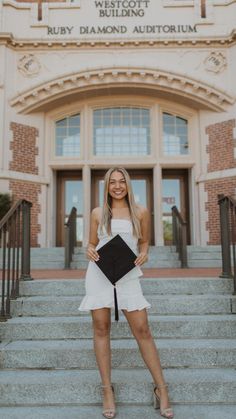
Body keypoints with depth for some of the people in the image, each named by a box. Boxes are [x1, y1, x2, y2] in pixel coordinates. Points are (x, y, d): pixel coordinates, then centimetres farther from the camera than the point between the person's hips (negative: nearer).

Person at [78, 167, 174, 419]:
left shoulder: (141, 212, 6)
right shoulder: (97, 213, 7)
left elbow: (144, 241, 15)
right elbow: (92, 243, 12)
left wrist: (143, 254, -6)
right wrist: (89, 251, -10)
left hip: (128, 275, -1)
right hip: (99, 273, 1)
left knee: (142, 330, -2)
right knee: (101, 329, 4)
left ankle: (161, 388, 10)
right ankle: (107, 390, 16)